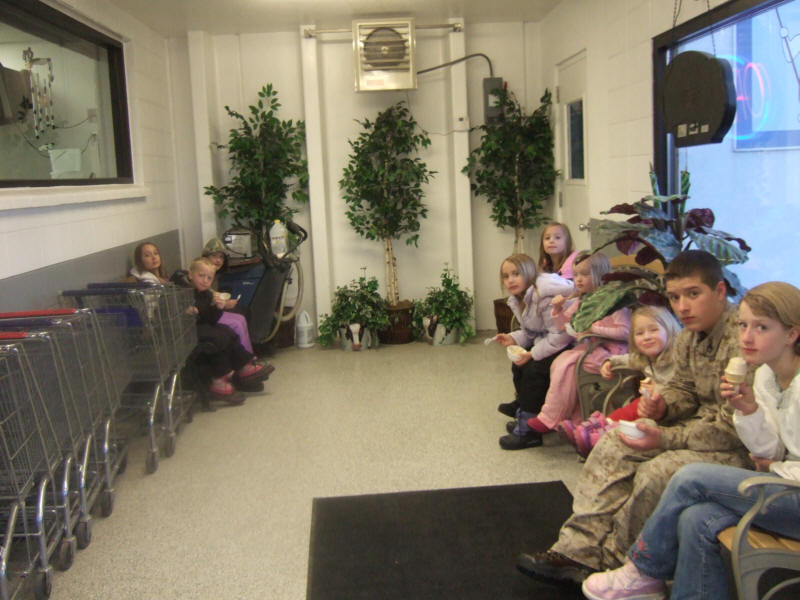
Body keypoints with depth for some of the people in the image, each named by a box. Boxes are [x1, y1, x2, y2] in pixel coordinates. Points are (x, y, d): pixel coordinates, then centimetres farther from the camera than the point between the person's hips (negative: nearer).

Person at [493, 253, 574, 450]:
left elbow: (559, 335, -29)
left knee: (535, 369, -23)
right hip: (544, 343, 11)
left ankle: (527, 430, -15)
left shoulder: (544, 297, -27)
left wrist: (533, 354, -26)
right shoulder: (518, 300, 6)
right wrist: (513, 339, -5)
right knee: (518, 364, 10)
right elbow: (530, 332, 15)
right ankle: (522, 407, 32)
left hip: (565, 346, -11)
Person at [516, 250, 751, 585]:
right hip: (700, 425, 9)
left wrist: (665, 439, -27)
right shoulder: (690, 336, 3)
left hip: (742, 446, -9)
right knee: (610, 449, -1)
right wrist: (662, 406, -11)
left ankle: (613, 564, -6)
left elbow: (734, 427, -27)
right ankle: (581, 551, -2)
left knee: (658, 472, -30)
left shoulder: (742, 339, -26)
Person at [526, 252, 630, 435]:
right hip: (590, 346, 8)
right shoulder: (581, 302, 12)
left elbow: (625, 331, -18)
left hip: (610, 350, -8)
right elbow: (565, 324, 18)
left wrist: (594, 329, -19)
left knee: (567, 365, -21)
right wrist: (558, 309, -2)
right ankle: (574, 418, -9)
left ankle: (550, 418, -10)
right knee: (559, 363, -13)